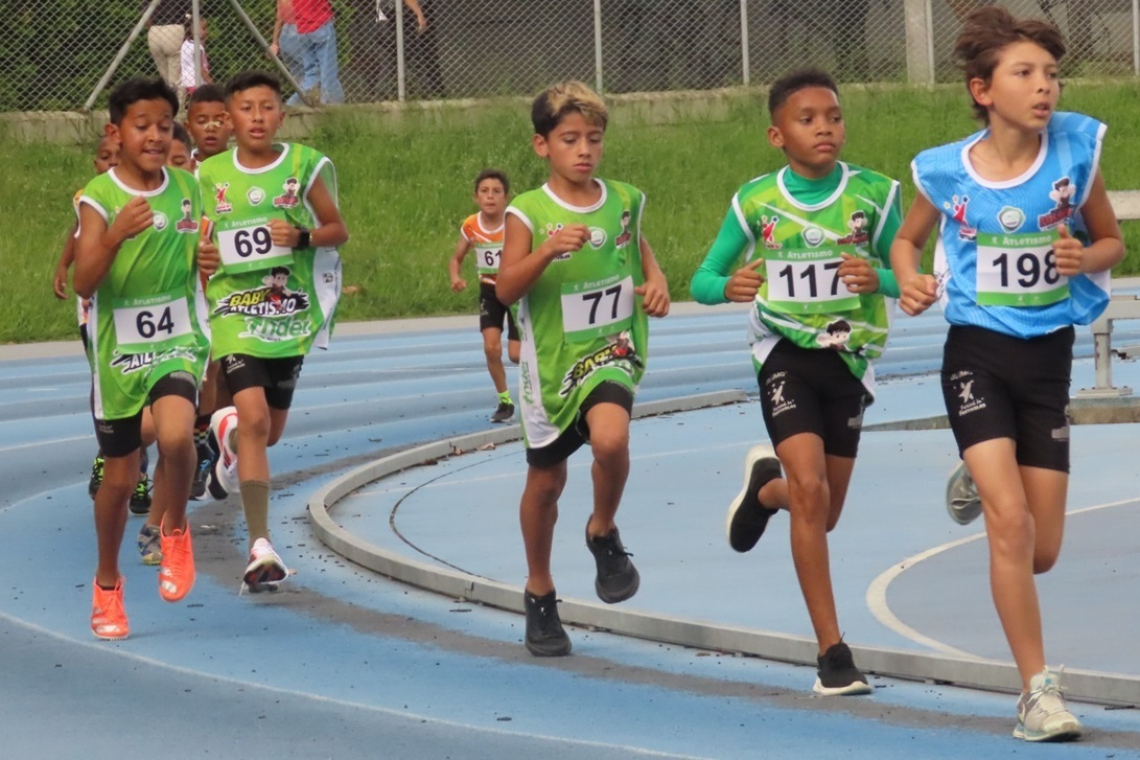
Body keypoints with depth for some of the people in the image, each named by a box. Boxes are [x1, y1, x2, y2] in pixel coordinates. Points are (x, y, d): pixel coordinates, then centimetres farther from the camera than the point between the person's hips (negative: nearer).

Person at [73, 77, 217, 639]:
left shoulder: (187, 188, 1)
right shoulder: (99, 197, -11)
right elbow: (84, 283, -20)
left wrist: (207, 262, -6)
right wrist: (114, 237, -36)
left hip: (177, 343, 1)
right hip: (118, 350, -1)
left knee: (175, 435, -27)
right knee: (119, 476, 8)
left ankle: (174, 532, 1)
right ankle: (107, 584, 31)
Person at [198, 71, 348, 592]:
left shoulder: (304, 167, -2)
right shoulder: (211, 176, 1)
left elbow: (338, 230, 5)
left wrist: (302, 237, -14)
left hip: (290, 314, 2)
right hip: (234, 312, -2)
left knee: (270, 431, 12)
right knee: (253, 417, -18)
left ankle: (230, 432, 52)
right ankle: (260, 546, -17)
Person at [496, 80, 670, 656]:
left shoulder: (624, 202, 0)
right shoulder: (527, 213, -9)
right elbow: (505, 289, -17)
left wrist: (656, 280, 0)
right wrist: (547, 250, -32)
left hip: (610, 350, 0)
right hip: (551, 359, 0)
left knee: (611, 438, -29)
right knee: (546, 480, 11)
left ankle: (603, 533, 0)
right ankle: (539, 593, 31)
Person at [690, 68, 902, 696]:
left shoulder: (873, 193, -5)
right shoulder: (756, 202, -5)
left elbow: (906, 276, 3)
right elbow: (702, 280, 2)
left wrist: (879, 279, -21)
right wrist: (728, 286, -22)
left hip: (849, 357, 2)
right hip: (785, 355, -2)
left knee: (823, 513, 11)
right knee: (810, 489, -19)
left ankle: (765, 487, 51)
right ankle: (832, 652, -14)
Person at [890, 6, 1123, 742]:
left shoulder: (1077, 149, -7)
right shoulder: (945, 171, -7)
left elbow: (1112, 242, 6)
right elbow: (908, 240, 12)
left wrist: (1086, 257, -17)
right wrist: (910, 282, -9)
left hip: (1049, 356, 2)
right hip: (977, 353, -2)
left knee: (1042, 550, 7)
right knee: (1009, 519, -18)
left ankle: (980, 485, 44)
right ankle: (1038, 690, -10)